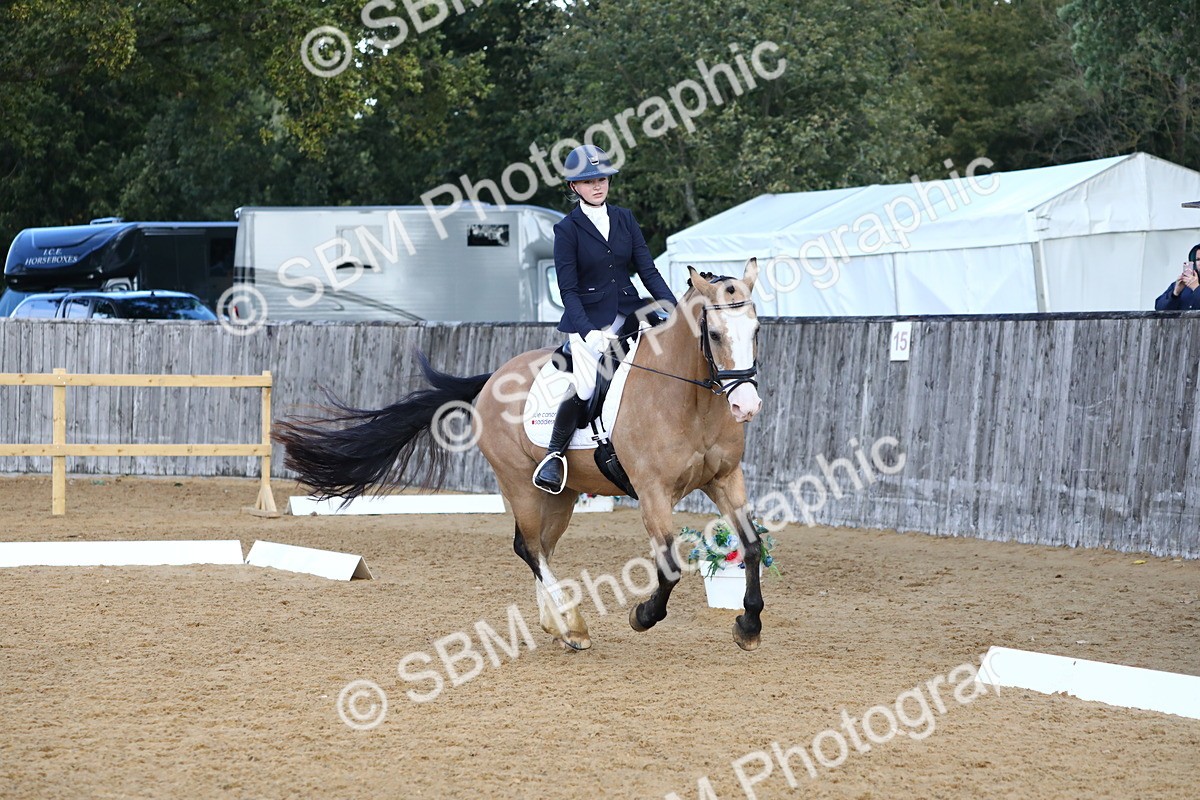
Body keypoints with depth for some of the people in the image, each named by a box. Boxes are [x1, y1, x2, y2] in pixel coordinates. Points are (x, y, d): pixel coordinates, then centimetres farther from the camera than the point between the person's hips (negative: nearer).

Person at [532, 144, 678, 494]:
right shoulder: (567, 229, -3)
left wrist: (667, 301, -11)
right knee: (586, 390, -23)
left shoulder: (624, 218, 10)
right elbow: (568, 290, -8)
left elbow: (646, 268, 7)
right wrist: (588, 331, -21)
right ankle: (554, 455, 0)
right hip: (588, 319, -5)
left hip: (628, 313, 5)